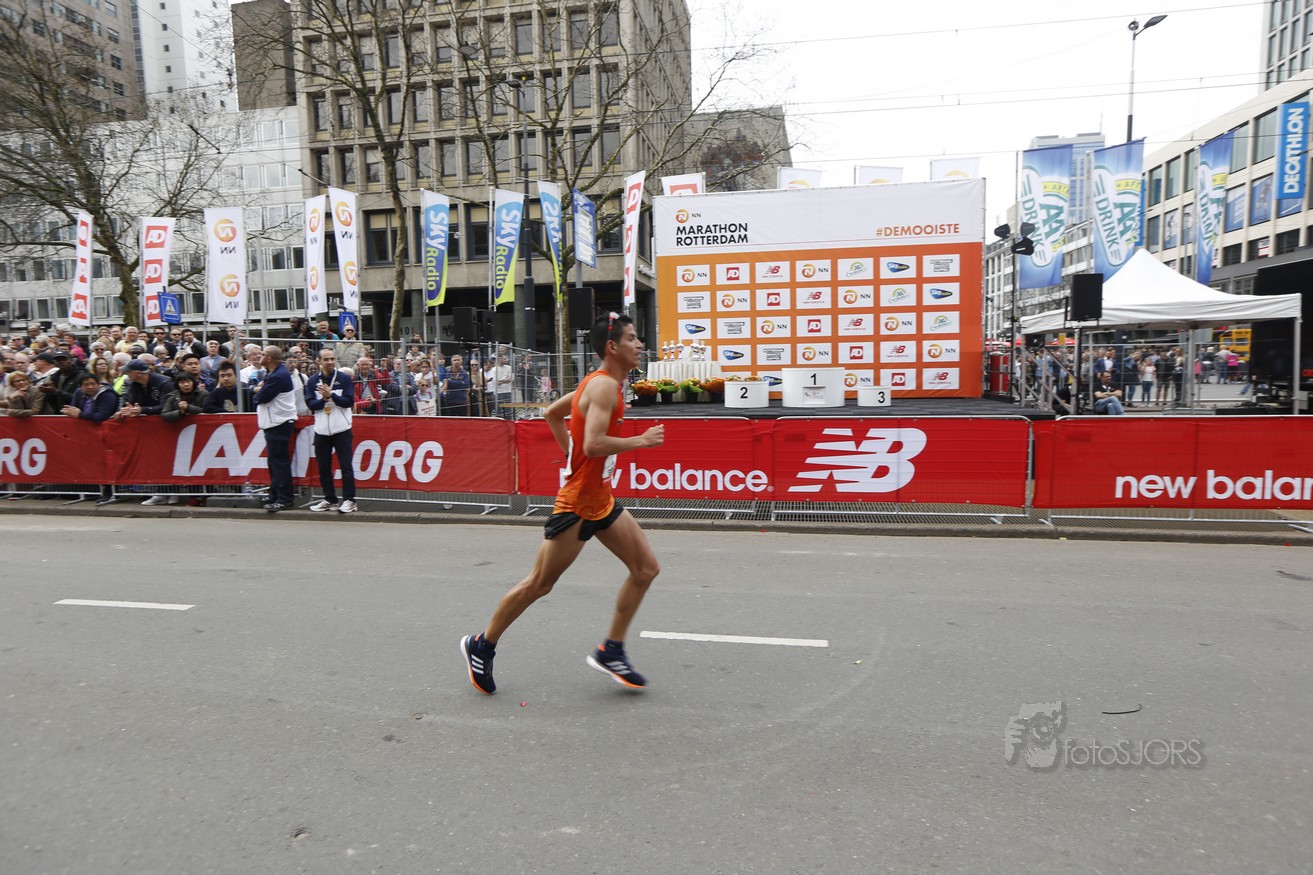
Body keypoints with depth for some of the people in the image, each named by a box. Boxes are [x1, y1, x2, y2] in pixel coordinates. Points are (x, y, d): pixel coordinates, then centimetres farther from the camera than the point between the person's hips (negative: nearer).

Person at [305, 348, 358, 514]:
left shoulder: (344, 379, 0)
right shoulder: (312, 381, 8)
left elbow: (349, 402, -9)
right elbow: (310, 404, -1)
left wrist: (331, 395, -18)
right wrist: (323, 399, -17)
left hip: (341, 429, -3)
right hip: (321, 430, 4)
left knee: (346, 466, -4)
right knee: (324, 467, 9)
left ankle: (349, 500, 1)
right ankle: (329, 499, 20)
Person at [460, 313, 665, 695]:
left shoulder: (600, 383, 11)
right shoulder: (604, 385, -18)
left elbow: (552, 412, 21)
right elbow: (594, 444, -30)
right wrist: (641, 440, -20)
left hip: (601, 499, 10)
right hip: (577, 503, -10)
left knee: (646, 568, 6)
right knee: (538, 584, 3)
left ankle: (611, 651, 15)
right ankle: (481, 646, 22)